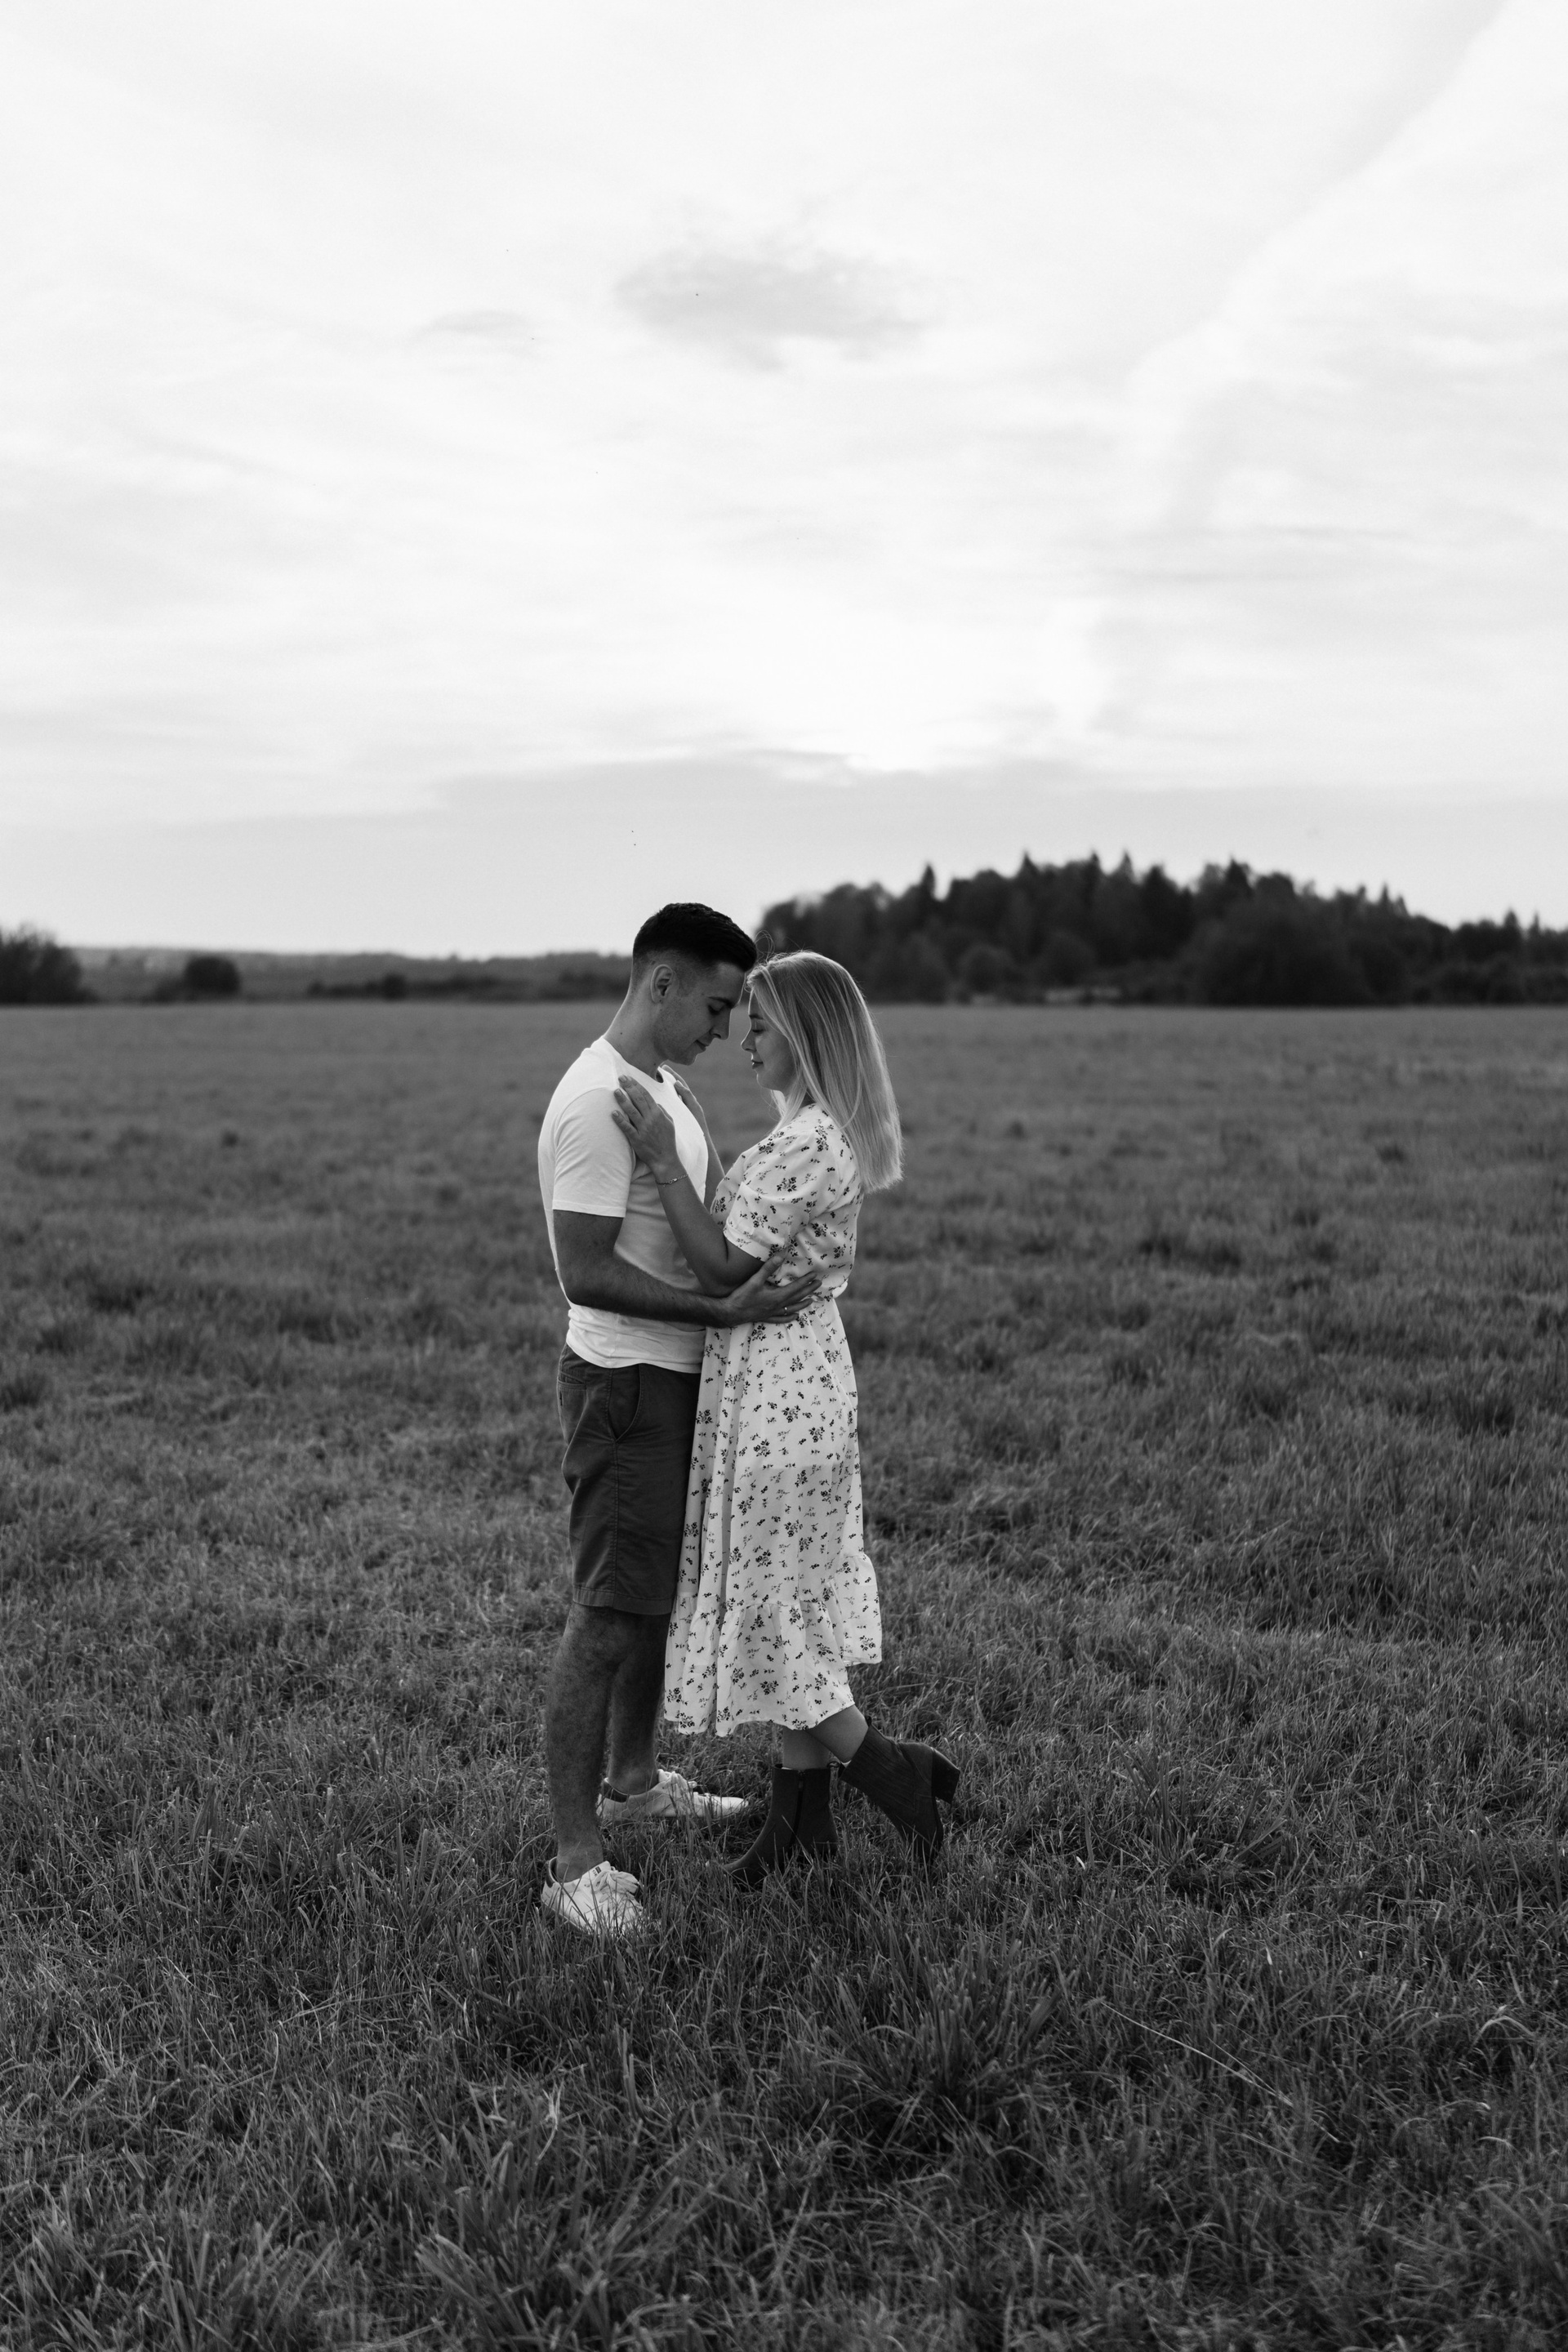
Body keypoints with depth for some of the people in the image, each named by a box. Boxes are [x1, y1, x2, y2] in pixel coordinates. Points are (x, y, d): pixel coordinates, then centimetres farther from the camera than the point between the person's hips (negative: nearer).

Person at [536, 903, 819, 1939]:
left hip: (678, 1379, 10)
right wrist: (724, 1309, -26)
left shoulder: (667, 1087, 10)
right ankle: (576, 1862, 3)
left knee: (662, 1590, 21)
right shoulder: (597, 1104, -21)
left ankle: (634, 1779, 38)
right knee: (611, 1613, -5)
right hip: (626, 1382, -10)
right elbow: (587, 1274, -25)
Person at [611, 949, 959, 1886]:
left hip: (776, 1385, -10)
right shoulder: (837, 1133, 10)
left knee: (771, 1606, 3)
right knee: (797, 1601, 16)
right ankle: (804, 1812, 26)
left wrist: (665, 1157, -20)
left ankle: (895, 1768, 14)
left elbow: (723, 1269, -20)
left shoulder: (807, 1143, -22)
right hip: (808, 1367, 10)